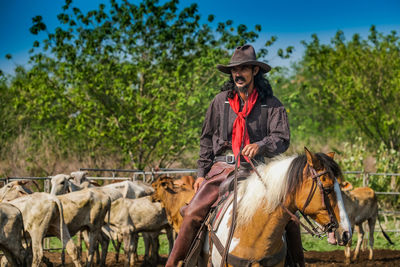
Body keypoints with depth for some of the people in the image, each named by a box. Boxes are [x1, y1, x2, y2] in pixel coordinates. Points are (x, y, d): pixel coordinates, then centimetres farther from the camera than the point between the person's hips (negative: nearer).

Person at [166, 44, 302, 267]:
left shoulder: (272, 105, 4)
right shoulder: (221, 101, 11)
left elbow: (282, 139, -4)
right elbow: (207, 139, 17)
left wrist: (260, 145, -25)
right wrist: (202, 173, 12)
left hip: (255, 170, -1)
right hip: (221, 169, 1)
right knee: (193, 213, -15)